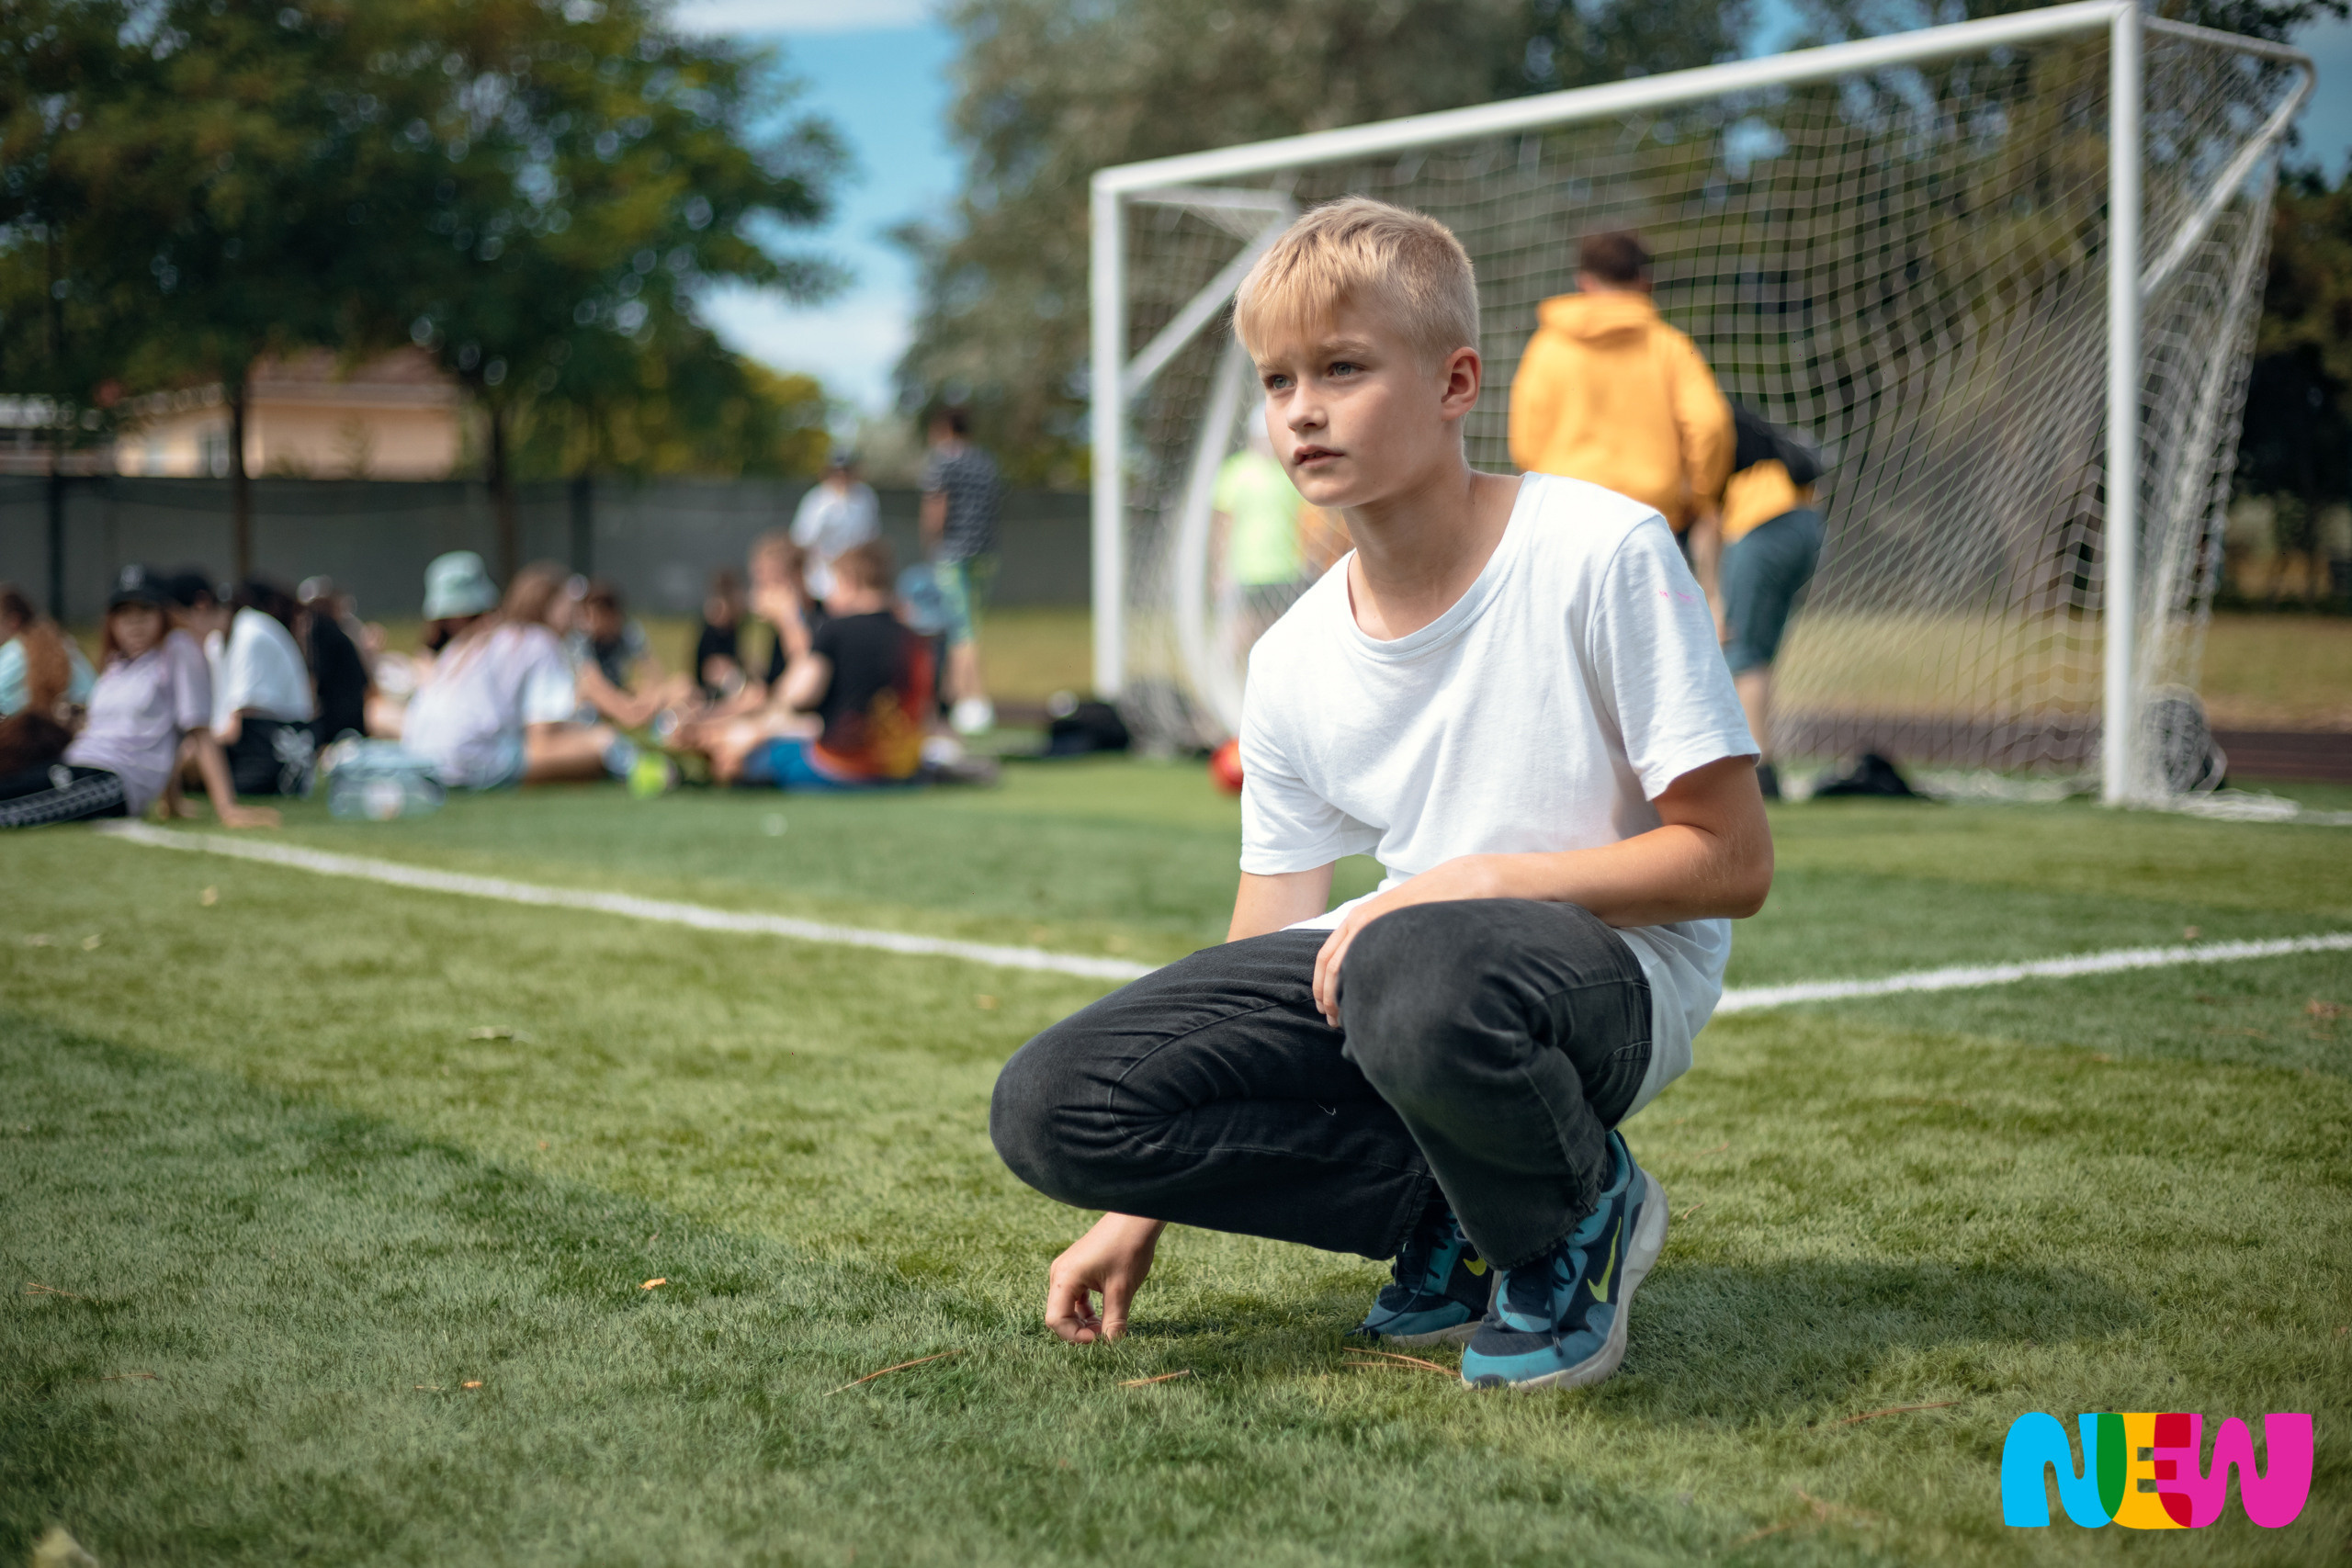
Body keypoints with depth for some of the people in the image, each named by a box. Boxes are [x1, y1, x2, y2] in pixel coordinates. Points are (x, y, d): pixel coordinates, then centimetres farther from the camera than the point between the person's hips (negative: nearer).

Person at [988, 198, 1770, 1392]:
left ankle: (1578, 1213, -7)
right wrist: (1142, 1209, 4)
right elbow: (1263, 963, 7)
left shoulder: (1601, 551, -13)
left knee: (1418, 981, -42)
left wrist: (1481, 880, -21)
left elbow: (1732, 862, -13)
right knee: (1049, 1107, -11)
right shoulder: (1292, 664, 2)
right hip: (1400, 948, 6)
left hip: (1619, 971, -5)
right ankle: (1458, 1213, -1)